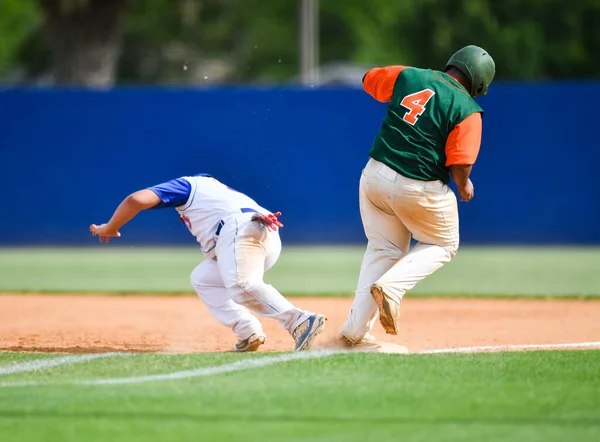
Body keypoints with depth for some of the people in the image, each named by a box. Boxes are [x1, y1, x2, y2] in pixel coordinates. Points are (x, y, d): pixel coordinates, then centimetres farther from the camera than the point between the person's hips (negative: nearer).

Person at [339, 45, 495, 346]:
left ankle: (354, 330, 14)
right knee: (443, 245, 21)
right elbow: (460, 165, -16)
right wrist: (464, 186, 5)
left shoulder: (408, 76, 4)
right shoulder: (467, 110, -9)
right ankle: (390, 286, -5)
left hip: (375, 175, 5)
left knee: (384, 250, 21)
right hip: (420, 188, -5)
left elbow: (368, 80, 22)